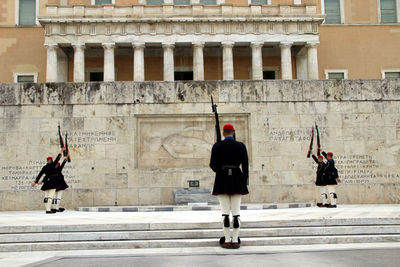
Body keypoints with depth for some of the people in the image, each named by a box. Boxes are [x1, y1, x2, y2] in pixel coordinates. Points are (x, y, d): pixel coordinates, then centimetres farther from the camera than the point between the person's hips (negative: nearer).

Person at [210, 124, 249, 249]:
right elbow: (245, 165, -1)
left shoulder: (217, 146, -2)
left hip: (222, 181, -1)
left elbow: (213, 165, -3)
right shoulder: (241, 146, 1)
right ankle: (235, 241, 5)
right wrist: (245, 182, 6)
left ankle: (227, 241, 3)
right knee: (236, 212, 4)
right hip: (236, 181, 1)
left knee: (225, 212, 2)